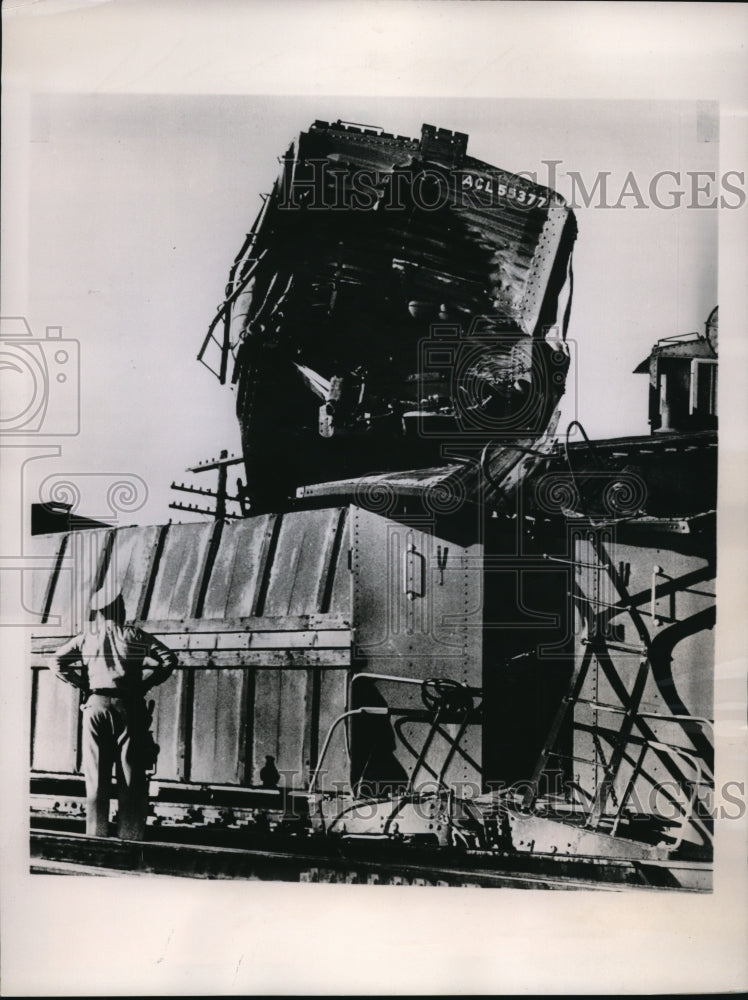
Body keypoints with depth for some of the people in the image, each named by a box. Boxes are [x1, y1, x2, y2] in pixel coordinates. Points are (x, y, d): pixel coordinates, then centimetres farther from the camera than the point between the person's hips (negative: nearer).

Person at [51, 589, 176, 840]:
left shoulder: (86, 638, 12)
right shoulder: (134, 636, 7)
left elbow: (57, 661, 3)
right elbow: (168, 659, -2)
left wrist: (84, 684, 7)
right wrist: (144, 683, 4)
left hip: (96, 704, 1)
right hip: (129, 705, -1)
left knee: (96, 776, 6)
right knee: (131, 776, 3)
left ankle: (96, 837, 7)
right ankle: (130, 838, 4)